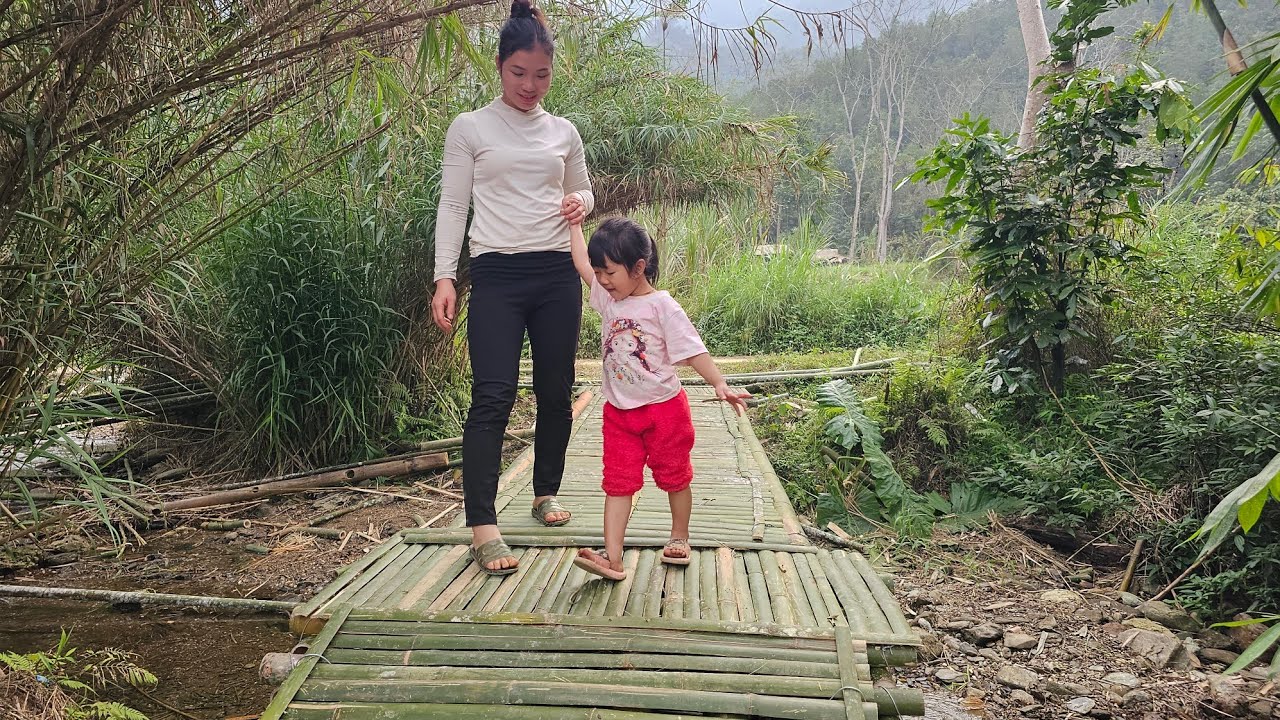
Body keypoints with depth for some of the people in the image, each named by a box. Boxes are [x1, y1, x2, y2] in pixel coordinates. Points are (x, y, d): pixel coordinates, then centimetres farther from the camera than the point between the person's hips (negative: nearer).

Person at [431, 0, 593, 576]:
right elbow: (452, 206, 1)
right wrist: (445, 277, -9)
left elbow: (583, 193, 24)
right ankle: (482, 528, -12)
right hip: (497, 274, -4)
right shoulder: (469, 129, 3)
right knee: (493, 396, -12)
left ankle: (545, 495, 28)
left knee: (556, 393, 8)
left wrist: (580, 203, -1)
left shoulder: (563, 133, 13)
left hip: (556, 273, 4)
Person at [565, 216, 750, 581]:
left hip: (664, 408, -4)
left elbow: (692, 350, -16)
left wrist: (719, 384, -27)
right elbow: (582, 263, 16)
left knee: (675, 477, 14)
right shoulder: (608, 299, 4)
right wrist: (575, 224, 20)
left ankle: (679, 537, 34)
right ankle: (612, 558, -5)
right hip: (619, 412, 5)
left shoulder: (662, 305, -14)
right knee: (618, 483, -2)